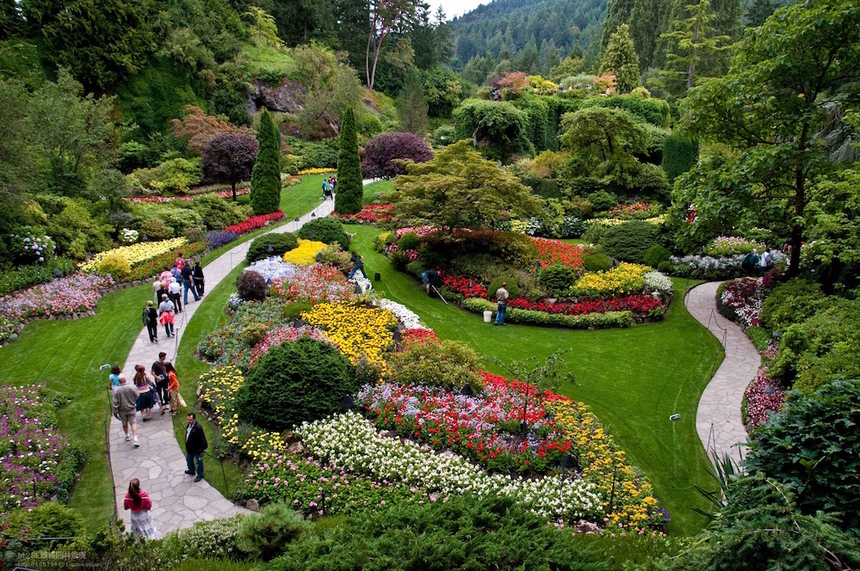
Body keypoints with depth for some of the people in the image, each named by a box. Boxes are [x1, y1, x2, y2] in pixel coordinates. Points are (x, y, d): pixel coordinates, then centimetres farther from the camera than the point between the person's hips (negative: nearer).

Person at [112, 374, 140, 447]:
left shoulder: (116, 390, -17)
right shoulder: (131, 387, -17)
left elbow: (115, 402, -12)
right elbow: (137, 396, -2)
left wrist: (115, 411, -2)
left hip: (122, 410, 0)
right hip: (131, 409, 0)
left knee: (124, 424, 21)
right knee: (133, 423, 5)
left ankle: (127, 436, 39)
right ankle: (135, 439, -5)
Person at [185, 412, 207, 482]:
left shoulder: (198, 428, -34)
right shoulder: (189, 425, -7)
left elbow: (201, 439, -26)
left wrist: (202, 450, -18)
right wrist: (187, 447, 18)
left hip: (197, 449, -9)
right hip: (190, 448, 9)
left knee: (199, 462, 14)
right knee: (188, 459, 29)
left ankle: (200, 475, 34)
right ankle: (191, 471, 54)